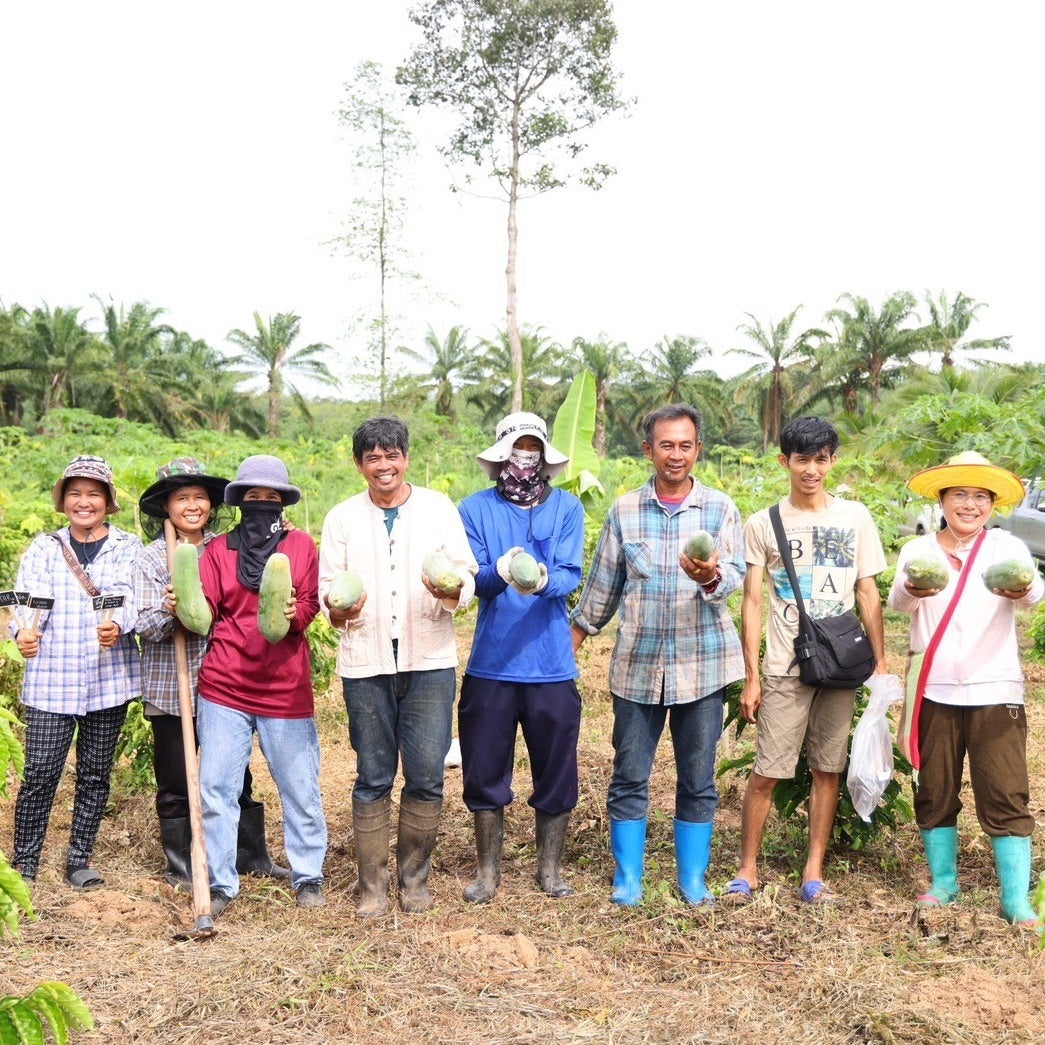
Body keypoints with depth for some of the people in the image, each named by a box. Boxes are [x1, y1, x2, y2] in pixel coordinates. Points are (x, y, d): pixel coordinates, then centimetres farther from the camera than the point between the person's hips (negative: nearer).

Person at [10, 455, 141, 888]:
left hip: (109, 678, 0)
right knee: (40, 774, -2)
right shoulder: (44, 547, 8)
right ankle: (24, 864, 13)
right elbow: (28, 597, -5)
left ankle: (79, 860, 22)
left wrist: (116, 626, -31)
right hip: (50, 679, 0)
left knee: (95, 774, 8)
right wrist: (24, 632, -27)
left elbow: (130, 598, -8)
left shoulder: (127, 547, 6)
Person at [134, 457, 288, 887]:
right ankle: (181, 865, 23)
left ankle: (252, 855, 25)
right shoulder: (150, 557, -3)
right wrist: (169, 611, -29)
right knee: (176, 782, 8)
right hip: (170, 688, -2)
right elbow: (146, 627, -9)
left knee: (236, 775, 11)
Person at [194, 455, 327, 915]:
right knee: (216, 789, 1)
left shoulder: (301, 545, 7)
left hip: (286, 690, -1)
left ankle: (308, 875, 22)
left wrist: (292, 613, -21)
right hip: (224, 690, 1)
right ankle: (220, 884, 14)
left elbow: (310, 605, 0)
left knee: (300, 788, 5)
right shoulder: (219, 549, 9)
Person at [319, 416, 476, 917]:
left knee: (426, 777, 1)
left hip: (429, 661, 0)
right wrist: (339, 608, -17)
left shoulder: (438, 507, 6)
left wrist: (452, 589, -22)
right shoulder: (342, 518, 9)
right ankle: (372, 884, 18)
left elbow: (467, 577, 1)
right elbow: (327, 588, 5)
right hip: (365, 665, 1)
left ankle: (414, 877, 19)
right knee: (372, 778, 6)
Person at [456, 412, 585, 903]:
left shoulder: (567, 507, 4)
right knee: (485, 771, 8)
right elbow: (474, 579, -6)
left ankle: (549, 869, 27)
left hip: (552, 665, 0)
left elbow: (571, 575, -7)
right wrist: (500, 573, -29)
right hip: (490, 664, 0)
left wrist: (544, 581, -29)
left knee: (556, 772, 9)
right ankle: (488, 872, 26)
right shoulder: (476, 508, 2)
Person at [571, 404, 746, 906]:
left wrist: (712, 576, -30)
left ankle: (693, 878, 22)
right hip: (637, 663, 1)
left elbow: (735, 574, -7)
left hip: (702, 663, 0)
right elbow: (602, 583, 12)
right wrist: (574, 639, 14)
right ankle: (627, 877, 18)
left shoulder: (720, 508, 3)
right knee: (629, 776, 5)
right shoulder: (624, 510, 5)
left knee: (698, 779, 8)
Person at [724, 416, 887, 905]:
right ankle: (748, 868, 12)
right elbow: (752, 601, 1)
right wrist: (751, 676, -3)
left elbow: (868, 594, 8)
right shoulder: (763, 524, 2)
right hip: (784, 668, -2)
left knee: (827, 769, 7)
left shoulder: (855, 517, 6)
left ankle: (814, 870, 18)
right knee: (766, 772, -3)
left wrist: (881, 663, 2)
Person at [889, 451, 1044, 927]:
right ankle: (943, 883, 27)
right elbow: (897, 602, -16)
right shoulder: (918, 550, 2)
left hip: (995, 691, -1)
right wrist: (911, 589, -41)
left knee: (1005, 797, -2)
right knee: (935, 793, 11)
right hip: (935, 692, 2)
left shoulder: (1007, 547, 0)